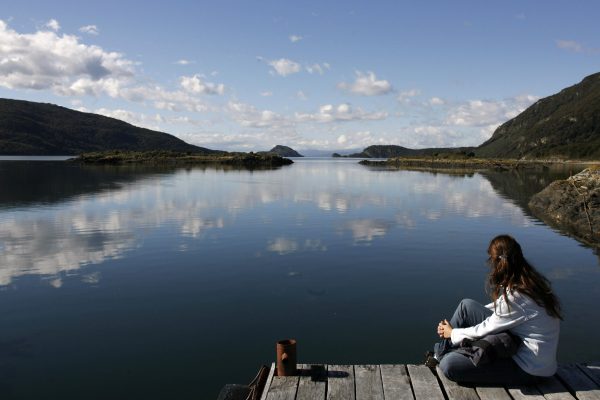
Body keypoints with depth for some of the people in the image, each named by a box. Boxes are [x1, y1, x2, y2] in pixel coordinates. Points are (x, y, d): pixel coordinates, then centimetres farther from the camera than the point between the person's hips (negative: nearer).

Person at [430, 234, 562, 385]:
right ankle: (440, 353, 14)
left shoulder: (515, 297, -28)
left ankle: (441, 357, 16)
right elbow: (498, 307, 13)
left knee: (449, 364, -19)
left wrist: (453, 333, 1)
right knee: (467, 305, 2)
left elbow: (485, 330, -16)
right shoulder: (530, 281, -1)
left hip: (528, 368, -9)